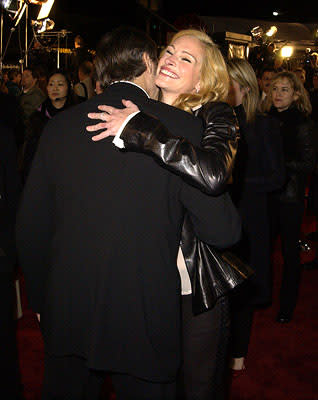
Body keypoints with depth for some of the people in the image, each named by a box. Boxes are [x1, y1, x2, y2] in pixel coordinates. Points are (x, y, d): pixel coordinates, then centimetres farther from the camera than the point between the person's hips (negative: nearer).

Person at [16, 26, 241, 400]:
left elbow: (30, 228, 4)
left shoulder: (58, 126, -1)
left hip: (67, 316, 4)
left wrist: (41, 300, 17)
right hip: (145, 321, -3)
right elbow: (222, 231, -12)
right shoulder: (182, 126, -11)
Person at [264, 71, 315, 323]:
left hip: (290, 196, -4)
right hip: (267, 195, 4)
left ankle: (287, 306, 20)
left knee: (290, 251, 5)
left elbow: (308, 163, -10)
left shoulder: (303, 124, -7)